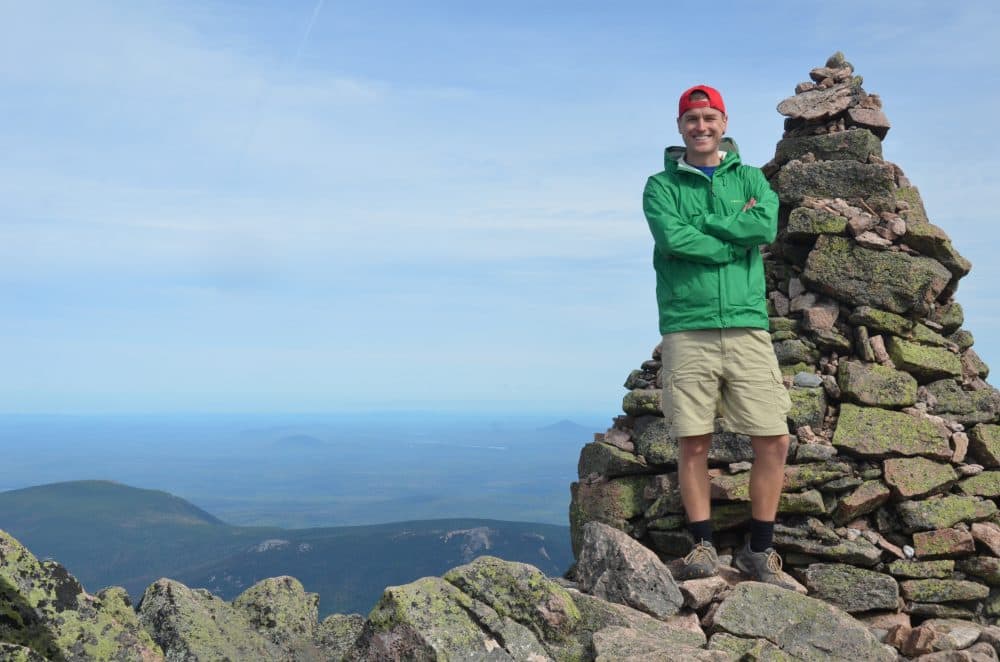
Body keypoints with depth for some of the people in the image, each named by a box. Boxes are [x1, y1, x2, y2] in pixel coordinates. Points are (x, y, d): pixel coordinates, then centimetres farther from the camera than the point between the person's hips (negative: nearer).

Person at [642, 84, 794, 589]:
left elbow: (767, 225, -5)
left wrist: (702, 225, -5)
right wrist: (736, 235, -5)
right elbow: (673, 238, -10)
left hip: (746, 326, 2)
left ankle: (760, 550, 12)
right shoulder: (661, 185, 10)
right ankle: (703, 547, 13)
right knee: (693, 442, 0)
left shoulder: (749, 178, 16)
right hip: (687, 329, -2)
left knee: (774, 440, -2)